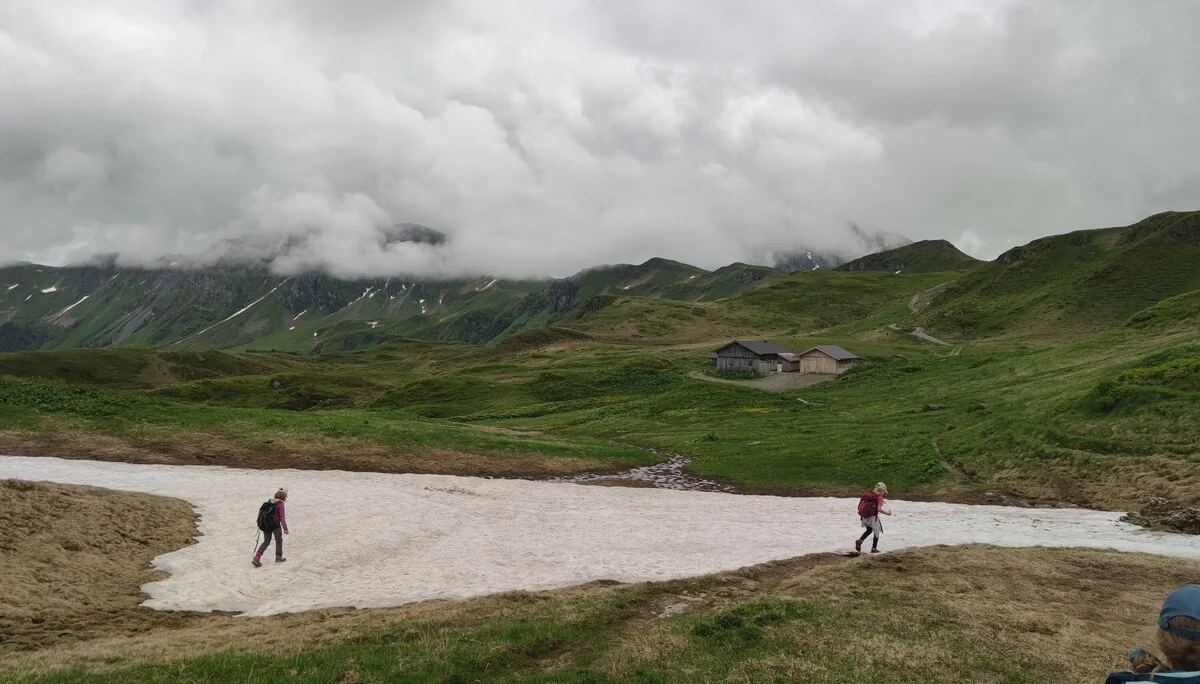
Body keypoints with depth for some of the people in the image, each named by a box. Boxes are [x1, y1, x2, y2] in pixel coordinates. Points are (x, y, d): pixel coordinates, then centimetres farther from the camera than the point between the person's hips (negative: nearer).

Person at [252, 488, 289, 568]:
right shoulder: (280, 504, -14)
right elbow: (282, 517, -16)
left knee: (266, 542, 14)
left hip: (265, 525, 6)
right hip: (275, 525, -6)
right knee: (279, 539, 17)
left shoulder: (269, 502, 7)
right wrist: (285, 528, -12)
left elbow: (261, 510, 14)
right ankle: (278, 557, 25)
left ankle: (257, 557, 0)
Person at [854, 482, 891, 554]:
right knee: (877, 532, 14)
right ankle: (874, 548, 19)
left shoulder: (868, 494, 10)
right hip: (873, 516, -6)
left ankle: (860, 541, 2)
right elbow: (879, 509, -22)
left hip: (864, 516, 6)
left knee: (869, 530, 23)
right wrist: (887, 512, -8)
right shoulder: (879, 497, -10)